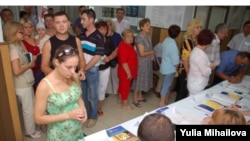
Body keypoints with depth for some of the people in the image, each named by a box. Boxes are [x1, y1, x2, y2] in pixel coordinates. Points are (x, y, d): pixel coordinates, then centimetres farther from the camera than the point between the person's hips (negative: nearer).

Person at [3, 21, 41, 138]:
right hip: (22, 85, -9)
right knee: (28, 110, 7)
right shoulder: (13, 49, -21)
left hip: (26, 83, 9)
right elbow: (17, 70, -24)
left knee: (31, 107, 21)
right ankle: (31, 132, 27)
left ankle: (30, 129, 40)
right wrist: (30, 65, -12)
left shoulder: (18, 46, 8)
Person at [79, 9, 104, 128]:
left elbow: (97, 57, -15)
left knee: (92, 95, 9)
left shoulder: (98, 36, -12)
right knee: (82, 93, 17)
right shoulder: (81, 35, 5)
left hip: (92, 70, -5)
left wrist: (85, 68, -12)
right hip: (81, 69, 5)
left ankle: (93, 116, 28)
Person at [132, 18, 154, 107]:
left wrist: (151, 55, -2)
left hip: (147, 62, 8)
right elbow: (142, 53, -24)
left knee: (143, 79, 17)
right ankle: (135, 99, 17)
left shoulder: (148, 36, 6)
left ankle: (140, 96, 33)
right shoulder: (139, 37, -20)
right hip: (141, 62, -8)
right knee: (138, 79, 3)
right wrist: (152, 52, -9)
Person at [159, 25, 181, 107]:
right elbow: (175, 62, -22)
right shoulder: (173, 45, -26)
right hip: (170, 69, -9)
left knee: (166, 85, 20)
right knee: (167, 86, 4)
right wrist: (177, 66, -2)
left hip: (165, 66, 9)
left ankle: (166, 101, 35)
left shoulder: (166, 40, 1)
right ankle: (162, 103, 16)